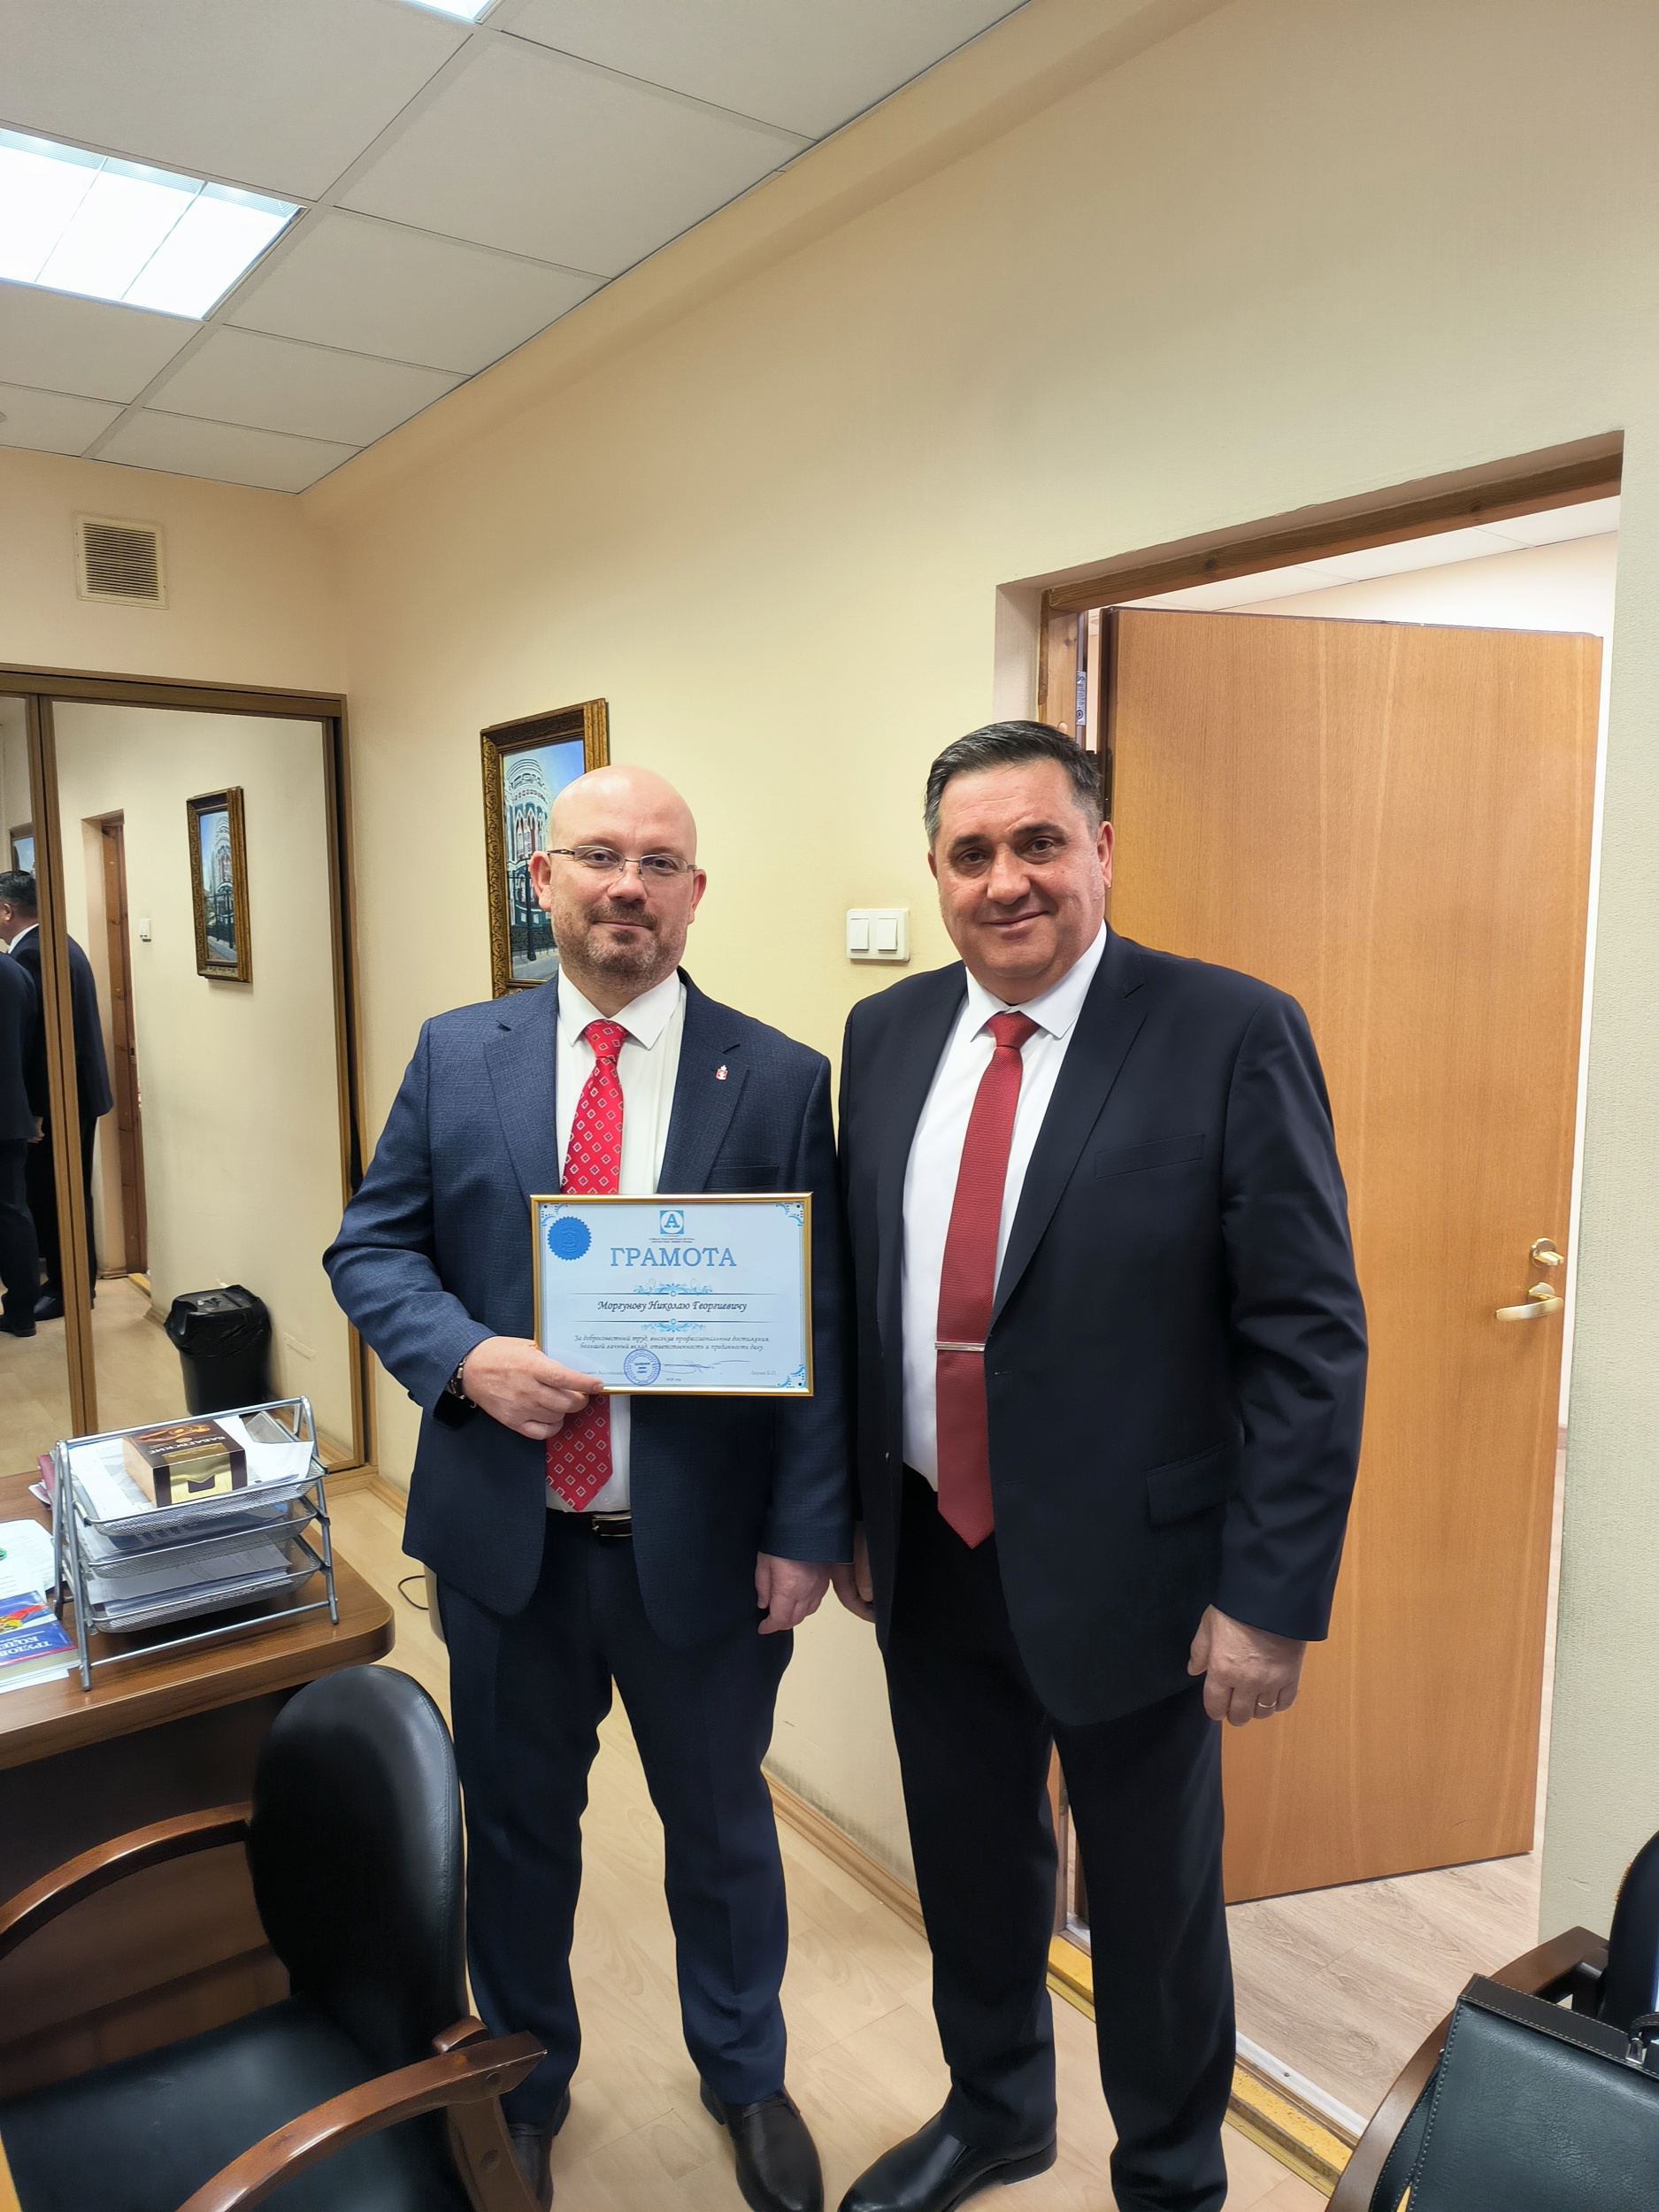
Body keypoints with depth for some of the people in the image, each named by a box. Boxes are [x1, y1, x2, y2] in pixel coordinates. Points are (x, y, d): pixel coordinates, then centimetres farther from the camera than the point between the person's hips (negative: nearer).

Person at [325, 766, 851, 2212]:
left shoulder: (779, 1079, -6)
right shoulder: (456, 1055, 1)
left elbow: (822, 1321, -6)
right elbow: (371, 1246, 2)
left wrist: (809, 1528, -10)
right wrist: (465, 1354, -18)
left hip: (703, 1543, -1)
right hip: (507, 1535, 2)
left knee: (720, 1822, 20)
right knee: (516, 1821, 22)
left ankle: (745, 2075, 49)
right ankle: (525, 2083, 50)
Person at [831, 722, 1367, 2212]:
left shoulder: (1232, 1035, -15)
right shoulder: (887, 1035, 1)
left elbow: (1311, 1337, -14)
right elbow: (860, 1288, 8)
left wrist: (1271, 1596, -15)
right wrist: (847, 1509, 9)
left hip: (1128, 1570, -4)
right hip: (929, 1559, 5)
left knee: (1151, 1906, 17)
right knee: (969, 1866, 25)